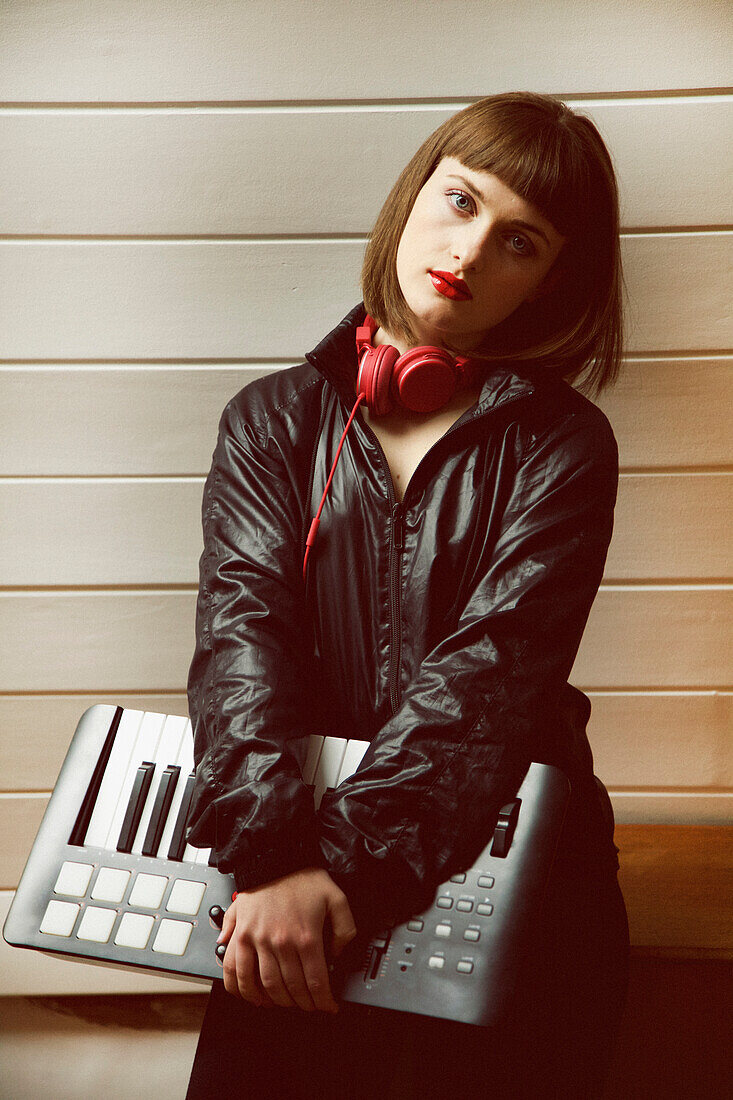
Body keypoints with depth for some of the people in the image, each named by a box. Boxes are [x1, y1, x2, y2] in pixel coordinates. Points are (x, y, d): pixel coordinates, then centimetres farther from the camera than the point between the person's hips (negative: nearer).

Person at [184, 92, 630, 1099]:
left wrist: (344, 863, -24)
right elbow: (243, 627, -6)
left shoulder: (563, 444, 1)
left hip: (507, 845, -1)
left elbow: (489, 666, -11)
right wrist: (272, 857, -22)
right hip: (300, 840, 1)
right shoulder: (273, 420, 8)